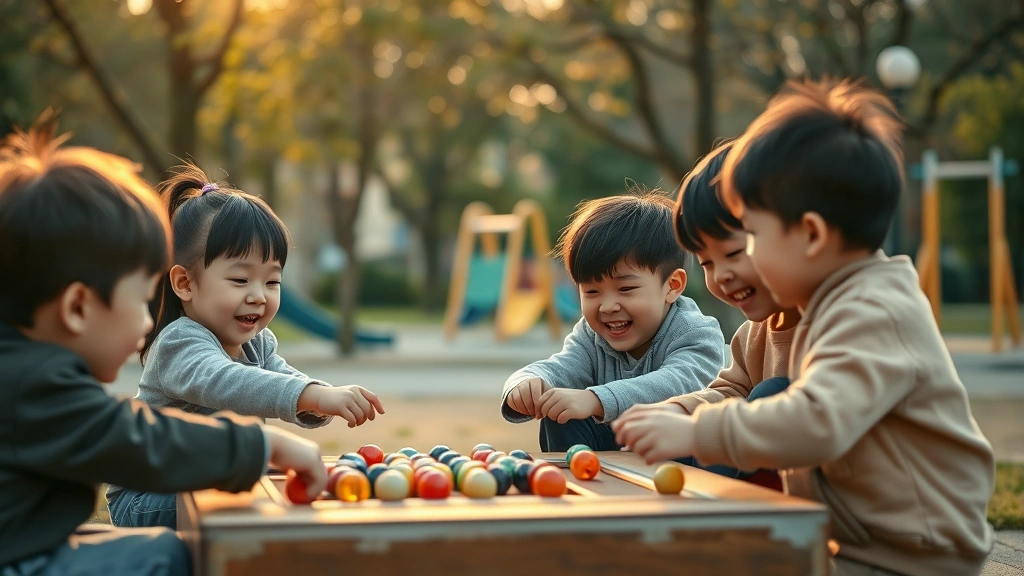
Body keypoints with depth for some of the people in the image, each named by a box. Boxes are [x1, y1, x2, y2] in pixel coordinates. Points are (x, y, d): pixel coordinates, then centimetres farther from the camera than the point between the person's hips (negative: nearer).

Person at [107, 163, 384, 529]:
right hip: (146, 502, -8)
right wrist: (314, 395, -57)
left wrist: (320, 403, -30)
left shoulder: (258, 345, 6)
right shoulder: (179, 343, -23)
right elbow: (223, 383, -43)